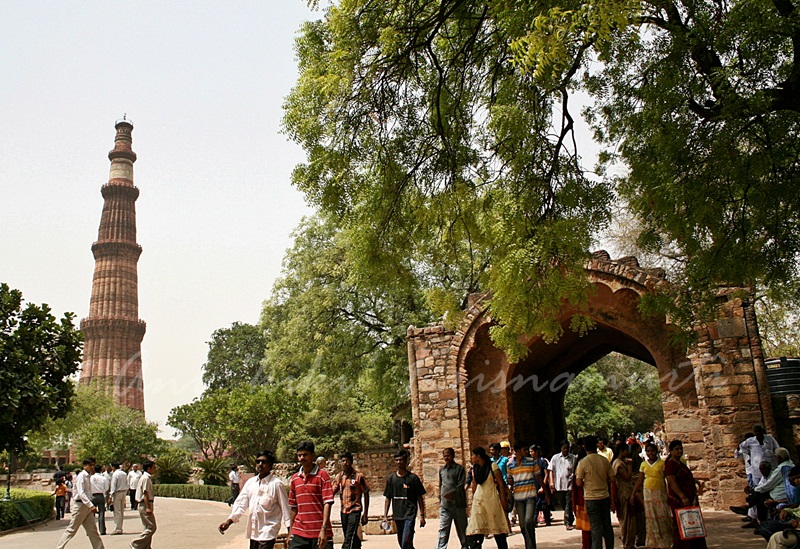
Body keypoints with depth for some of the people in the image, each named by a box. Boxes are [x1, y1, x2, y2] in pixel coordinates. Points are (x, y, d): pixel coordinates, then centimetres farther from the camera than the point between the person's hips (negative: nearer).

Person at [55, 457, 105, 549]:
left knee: (93, 530, 6)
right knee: (72, 529, 0)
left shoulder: (88, 476, 13)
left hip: (87, 506, 8)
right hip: (80, 505, -8)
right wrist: (91, 506, -30)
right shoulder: (81, 476, -13)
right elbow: (81, 493, -23)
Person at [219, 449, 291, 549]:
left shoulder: (276, 484, -7)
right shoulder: (250, 482, 10)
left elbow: (285, 507, -5)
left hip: (268, 532, -6)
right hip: (253, 531, 6)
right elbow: (241, 503, 7)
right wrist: (229, 520, -6)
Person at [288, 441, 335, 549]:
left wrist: (324, 529, -17)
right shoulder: (294, 479, 11)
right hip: (299, 534, 4)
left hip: (319, 533, -4)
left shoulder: (322, 475, -3)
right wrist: (290, 532, 13)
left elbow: (328, 503, -9)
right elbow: (293, 507, 16)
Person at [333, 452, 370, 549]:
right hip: (344, 511, 5)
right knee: (352, 538, 15)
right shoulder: (339, 476, 7)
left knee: (349, 538, -15)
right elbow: (333, 492, 6)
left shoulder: (358, 476, -7)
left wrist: (365, 514, -6)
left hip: (355, 510, -5)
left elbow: (366, 494, -4)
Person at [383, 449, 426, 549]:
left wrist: (422, 515, -3)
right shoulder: (391, 478, 5)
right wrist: (385, 515, 5)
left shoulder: (413, 478, -4)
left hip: (410, 515, -4)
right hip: (397, 515, 4)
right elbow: (388, 498, 9)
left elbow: (420, 498, -1)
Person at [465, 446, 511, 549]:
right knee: (476, 529, -3)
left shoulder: (492, 466, -9)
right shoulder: (474, 468, 8)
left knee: (498, 527, 4)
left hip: (492, 498, -5)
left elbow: (501, 483, -8)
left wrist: (503, 500, -11)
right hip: (479, 500, 5)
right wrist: (473, 500, 17)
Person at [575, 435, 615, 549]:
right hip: (605, 497, 4)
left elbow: (579, 483, -9)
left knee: (596, 527, 0)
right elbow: (612, 479, 3)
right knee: (607, 525, 14)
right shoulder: (605, 460, 1)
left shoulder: (583, 462, -11)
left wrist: (576, 474, 8)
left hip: (591, 498, -4)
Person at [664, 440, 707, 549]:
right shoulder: (670, 464, -11)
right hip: (678, 500, -9)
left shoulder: (681, 463, 18)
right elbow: (672, 483, -20)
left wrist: (694, 497, 16)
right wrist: (683, 498, -26)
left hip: (688, 500, 9)